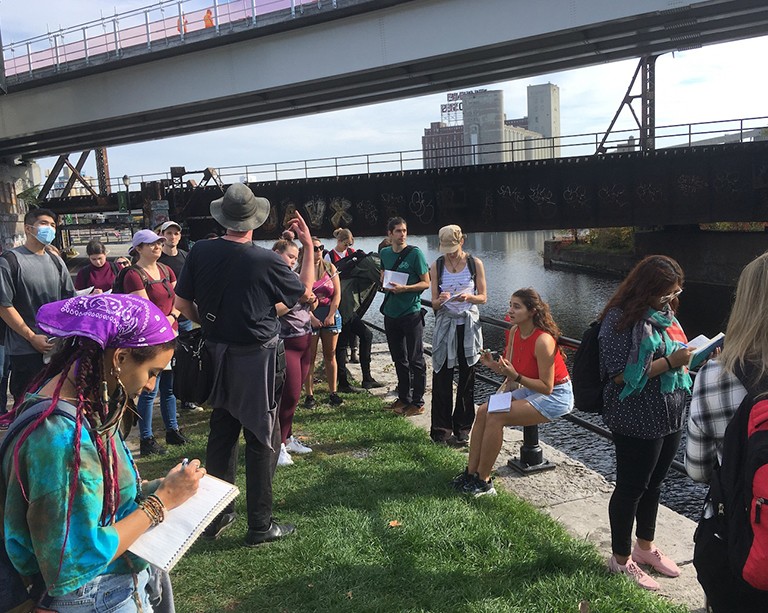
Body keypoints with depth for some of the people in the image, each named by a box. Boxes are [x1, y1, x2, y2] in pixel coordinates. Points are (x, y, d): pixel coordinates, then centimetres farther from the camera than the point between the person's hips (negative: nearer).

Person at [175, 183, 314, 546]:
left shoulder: (200, 252, -5)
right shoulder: (266, 261, -17)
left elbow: (182, 303, 2)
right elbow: (305, 291, 0)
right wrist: (308, 245, 7)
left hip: (217, 354, 5)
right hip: (256, 356, -5)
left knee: (221, 432, 17)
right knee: (262, 439, 6)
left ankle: (217, 515, 29)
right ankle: (259, 525, 15)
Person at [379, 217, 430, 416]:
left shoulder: (415, 253, -8)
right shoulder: (384, 253, 8)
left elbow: (426, 283, -7)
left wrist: (405, 288, -20)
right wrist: (384, 284, 2)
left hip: (411, 313, -6)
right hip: (391, 313, 6)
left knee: (415, 360, 1)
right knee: (399, 359, 14)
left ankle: (418, 403, 10)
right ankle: (404, 398, 27)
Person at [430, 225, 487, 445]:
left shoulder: (475, 264, 1)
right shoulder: (437, 266, 1)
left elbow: (483, 297, 3)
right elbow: (434, 304, 1)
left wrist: (468, 297, -18)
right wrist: (441, 300, -22)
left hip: (468, 325, 0)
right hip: (445, 325, 0)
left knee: (467, 378, 6)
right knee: (442, 378, 0)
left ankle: (462, 428, 16)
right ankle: (441, 428, 9)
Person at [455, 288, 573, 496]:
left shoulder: (543, 340, -26)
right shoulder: (515, 331, -1)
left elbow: (547, 387, -24)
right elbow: (512, 373, 2)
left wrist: (515, 377, -30)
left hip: (555, 396, -8)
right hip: (531, 389, 8)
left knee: (496, 417, -22)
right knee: (483, 411, -9)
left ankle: (483, 482, -10)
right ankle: (471, 472, -4)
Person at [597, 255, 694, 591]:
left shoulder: (664, 313, 7)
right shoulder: (621, 319, -19)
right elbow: (621, 375, -23)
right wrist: (670, 362, -24)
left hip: (670, 417, 8)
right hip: (638, 421, -8)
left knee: (653, 484, 22)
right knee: (631, 487, 6)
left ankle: (645, 546, 41)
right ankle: (621, 559, 25)